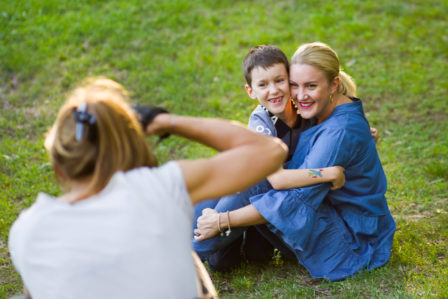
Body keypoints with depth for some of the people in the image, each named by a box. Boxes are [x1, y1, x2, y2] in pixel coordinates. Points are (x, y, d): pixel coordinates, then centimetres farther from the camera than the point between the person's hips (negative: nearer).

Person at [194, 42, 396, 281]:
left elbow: (296, 200, -31)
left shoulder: (340, 132, -29)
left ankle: (197, 249, -2)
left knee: (253, 185, -21)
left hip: (353, 242, -10)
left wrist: (223, 221, -27)